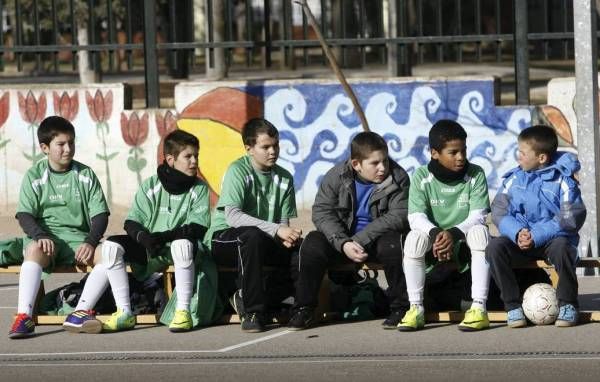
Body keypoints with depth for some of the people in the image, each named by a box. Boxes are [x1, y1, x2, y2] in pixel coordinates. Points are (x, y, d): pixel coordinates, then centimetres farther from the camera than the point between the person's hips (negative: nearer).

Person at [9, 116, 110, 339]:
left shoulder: (85, 175, 10)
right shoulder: (34, 176, 6)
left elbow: (100, 214, 5)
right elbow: (25, 215, -2)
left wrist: (90, 242, -14)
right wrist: (40, 236, -23)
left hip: (77, 237, 2)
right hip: (44, 237, -2)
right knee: (35, 250, -38)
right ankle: (24, 316, -45)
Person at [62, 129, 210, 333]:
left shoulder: (199, 189, 1)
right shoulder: (150, 186, 5)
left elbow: (197, 228, -10)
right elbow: (131, 222, 1)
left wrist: (165, 236, -23)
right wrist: (144, 237, -22)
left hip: (179, 247, -3)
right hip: (149, 251, 3)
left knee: (183, 244, -39)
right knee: (111, 245, -21)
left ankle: (183, 311, -30)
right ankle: (125, 313, -19)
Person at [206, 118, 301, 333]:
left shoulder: (284, 178, 5)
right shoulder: (238, 171, -13)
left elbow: (284, 222, 3)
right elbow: (232, 216, -25)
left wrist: (288, 237, -23)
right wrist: (276, 230, -32)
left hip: (263, 242, 6)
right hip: (224, 240, -6)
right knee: (252, 235, -38)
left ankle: (245, 295, -5)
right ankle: (252, 311, -30)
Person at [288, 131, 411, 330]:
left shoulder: (398, 178, -12)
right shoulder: (337, 176, -7)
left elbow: (398, 217, -21)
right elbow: (321, 211, -13)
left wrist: (360, 240, -29)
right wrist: (343, 243, -29)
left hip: (378, 239, -2)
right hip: (343, 239, 2)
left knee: (392, 244, -34)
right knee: (312, 243, -23)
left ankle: (400, 307, -19)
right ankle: (304, 309, -13)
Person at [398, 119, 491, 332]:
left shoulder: (475, 175, -5)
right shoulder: (422, 177, -5)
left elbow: (478, 216, -15)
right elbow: (416, 217, -13)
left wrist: (454, 233, -33)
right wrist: (435, 234, -34)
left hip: (464, 244, 0)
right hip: (433, 250, 0)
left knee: (479, 232, -32)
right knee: (415, 237, -31)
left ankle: (479, 308, -35)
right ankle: (416, 309, -23)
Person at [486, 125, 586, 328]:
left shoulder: (562, 179, -5)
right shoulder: (514, 178, 7)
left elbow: (572, 217, -13)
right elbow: (499, 212, 2)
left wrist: (537, 236, -21)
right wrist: (517, 233, -19)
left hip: (552, 239, -3)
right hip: (520, 240, 4)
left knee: (561, 247, -37)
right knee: (494, 247, -25)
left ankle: (567, 305, -19)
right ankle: (513, 306, -17)